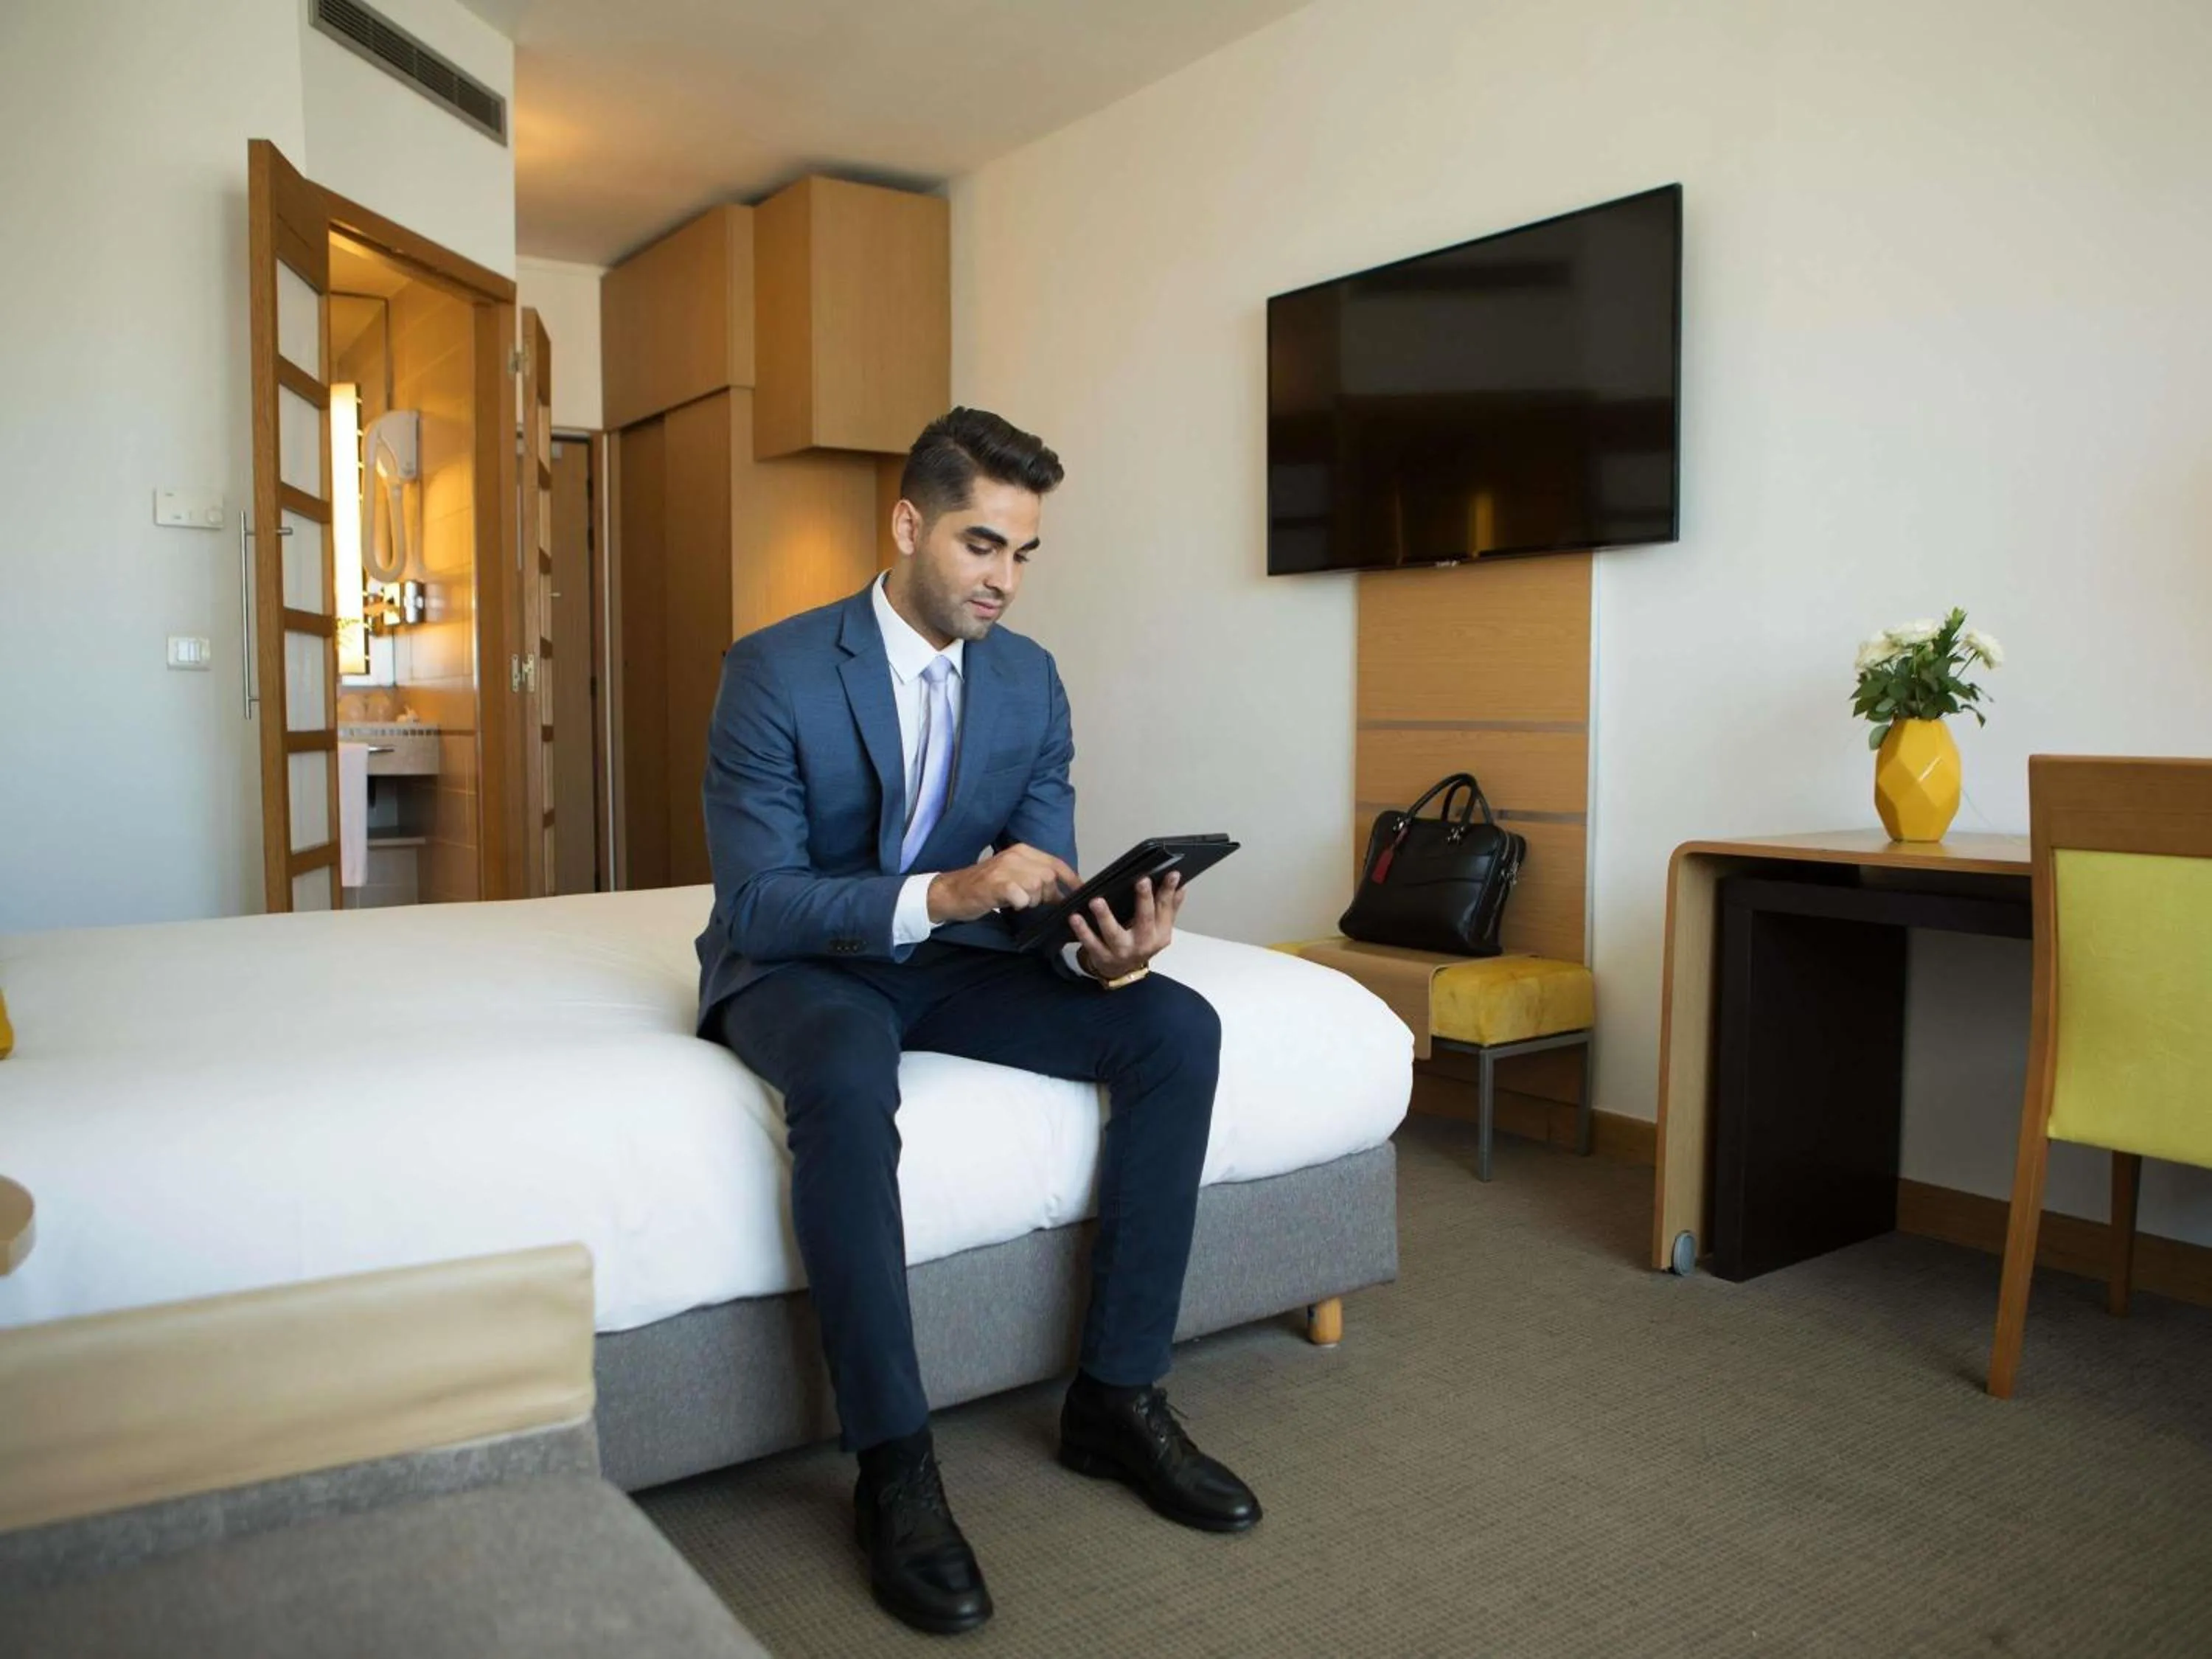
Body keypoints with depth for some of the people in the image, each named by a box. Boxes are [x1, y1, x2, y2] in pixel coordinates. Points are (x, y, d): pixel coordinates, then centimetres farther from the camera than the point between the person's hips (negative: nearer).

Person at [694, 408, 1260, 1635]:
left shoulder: (1030, 681, -1)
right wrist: (941, 893, -36)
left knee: (1177, 1028, -16)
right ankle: (892, 1463, -25)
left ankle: (1115, 1395, -7)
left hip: (950, 960, 5)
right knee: (848, 1075, -40)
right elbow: (758, 900, -21)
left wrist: (1102, 944, -26)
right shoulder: (775, 671, -17)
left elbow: (1043, 878, -1)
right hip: (796, 964, -5)